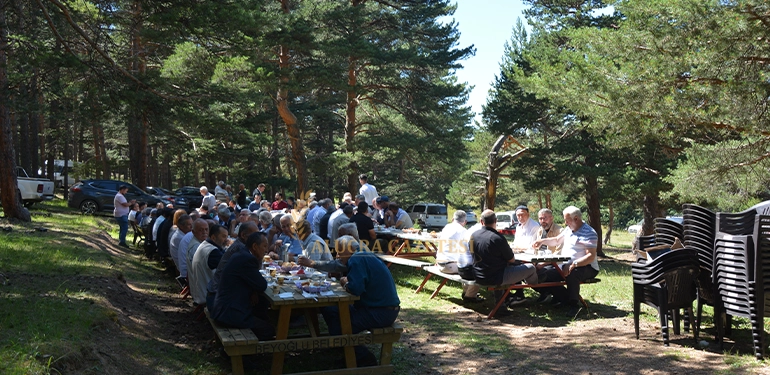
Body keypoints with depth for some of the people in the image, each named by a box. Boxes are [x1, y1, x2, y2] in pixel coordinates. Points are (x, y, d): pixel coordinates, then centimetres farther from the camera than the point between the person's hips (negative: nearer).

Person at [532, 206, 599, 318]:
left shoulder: (589, 233, -13)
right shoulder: (568, 229, 13)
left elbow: (591, 256, -22)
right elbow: (557, 240, 29)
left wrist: (573, 264, -32)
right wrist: (542, 241, 12)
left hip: (586, 267, -8)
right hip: (567, 266, 8)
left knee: (572, 274, -39)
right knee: (547, 275, -8)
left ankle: (574, 305, -21)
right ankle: (566, 298, 4)